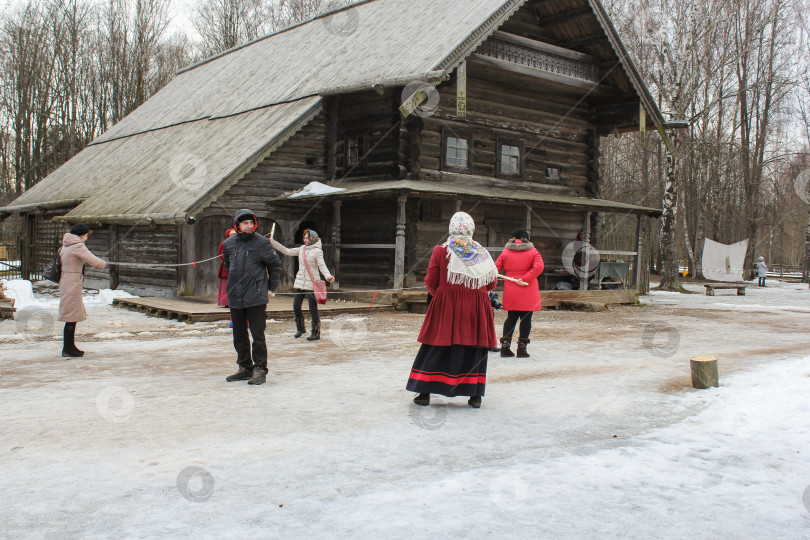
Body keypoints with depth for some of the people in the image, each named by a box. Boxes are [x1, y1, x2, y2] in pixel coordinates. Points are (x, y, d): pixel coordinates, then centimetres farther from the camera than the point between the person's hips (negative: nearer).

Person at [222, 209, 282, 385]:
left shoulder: (261, 243, -5)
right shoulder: (229, 244, 8)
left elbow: (275, 265, 3)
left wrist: (271, 288, 4)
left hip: (256, 298, -5)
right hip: (234, 298, 5)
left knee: (258, 335, -4)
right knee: (239, 336, 13)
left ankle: (260, 369, 5)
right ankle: (245, 368, 25)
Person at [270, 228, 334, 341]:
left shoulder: (317, 251, -6)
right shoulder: (302, 249, 12)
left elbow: (322, 266, -12)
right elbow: (287, 252, 14)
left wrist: (328, 276, -30)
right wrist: (273, 242, 10)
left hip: (312, 284, -6)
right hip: (300, 282, 6)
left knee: (313, 309, -4)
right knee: (296, 306, 6)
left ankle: (316, 333, 5)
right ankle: (300, 328, 26)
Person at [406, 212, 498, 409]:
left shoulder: (440, 251, -3)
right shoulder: (482, 252, 1)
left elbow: (430, 283, -3)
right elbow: (492, 283, 5)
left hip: (446, 306, -1)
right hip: (476, 308, 1)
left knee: (436, 347, 7)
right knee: (475, 349, 8)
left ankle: (425, 392, 10)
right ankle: (475, 395, 10)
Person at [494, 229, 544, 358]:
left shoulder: (505, 252, 5)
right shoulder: (533, 252, 1)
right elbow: (538, 267, -15)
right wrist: (525, 279, -16)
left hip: (510, 293, 3)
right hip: (528, 294, -3)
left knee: (511, 318, 12)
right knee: (526, 319, 4)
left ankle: (505, 346, 8)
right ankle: (522, 348, 4)